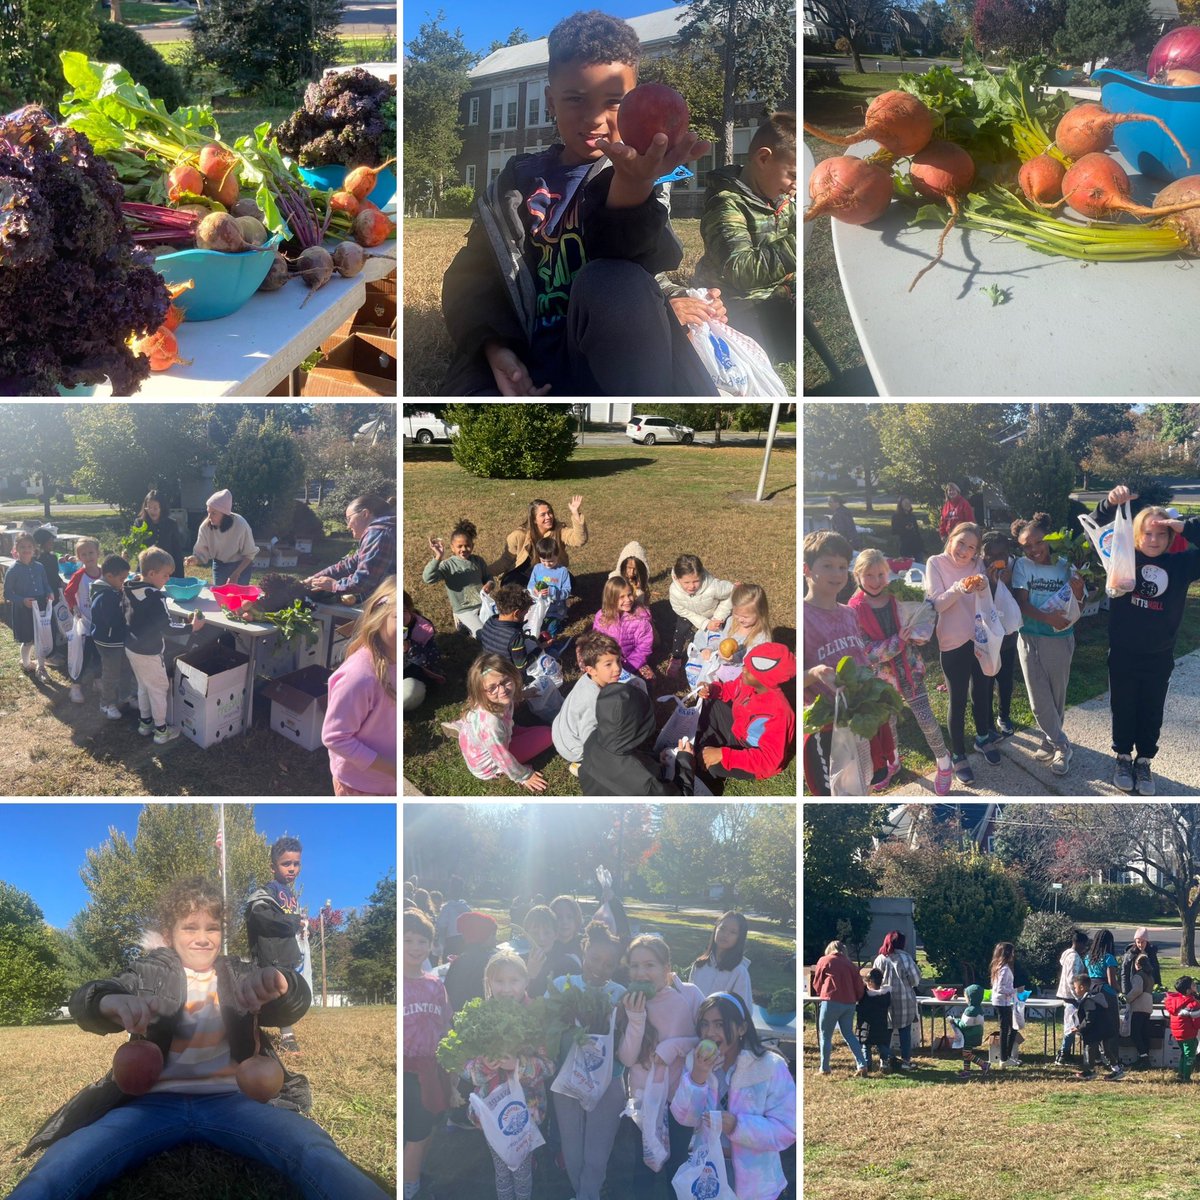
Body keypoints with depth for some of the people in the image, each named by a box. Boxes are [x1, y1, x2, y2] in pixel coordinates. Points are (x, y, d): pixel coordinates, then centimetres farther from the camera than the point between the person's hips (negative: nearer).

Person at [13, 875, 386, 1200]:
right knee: (61, 1167, -33)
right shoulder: (150, 974, 20)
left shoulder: (239, 975, 22)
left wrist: (277, 983, -27)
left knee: (314, 1150, -34)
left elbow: (295, 1001, 2)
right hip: (156, 1102, 0)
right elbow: (83, 999, 0)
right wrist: (114, 1003, -28)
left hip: (232, 1099, 0)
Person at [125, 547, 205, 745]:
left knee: (143, 686, 23)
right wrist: (191, 627, -19)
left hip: (132, 647, 8)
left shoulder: (133, 589, -2)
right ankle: (161, 732, 15)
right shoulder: (155, 596, -27)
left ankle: (145, 723, 35)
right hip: (149, 652, -8)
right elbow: (166, 626, -26)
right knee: (159, 689, 7)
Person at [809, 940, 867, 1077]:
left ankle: (825, 1068, 8)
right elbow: (860, 986, 9)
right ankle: (862, 1065, 6)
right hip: (849, 1003, 4)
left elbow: (817, 983, 8)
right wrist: (855, 999, 23)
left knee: (825, 1036, 7)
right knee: (849, 1035, 16)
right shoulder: (850, 964, 13)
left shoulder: (824, 960, 4)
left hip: (831, 1002, -4)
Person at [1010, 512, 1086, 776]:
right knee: (1039, 699, 2)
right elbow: (1021, 604, -13)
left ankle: (1051, 740, 29)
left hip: (1061, 639, 0)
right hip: (1031, 639, 0)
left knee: (1056, 695, 11)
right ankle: (1061, 746, 17)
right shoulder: (1023, 566, -7)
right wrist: (1048, 618, -27)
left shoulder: (1065, 566, -4)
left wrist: (1078, 591, -24)